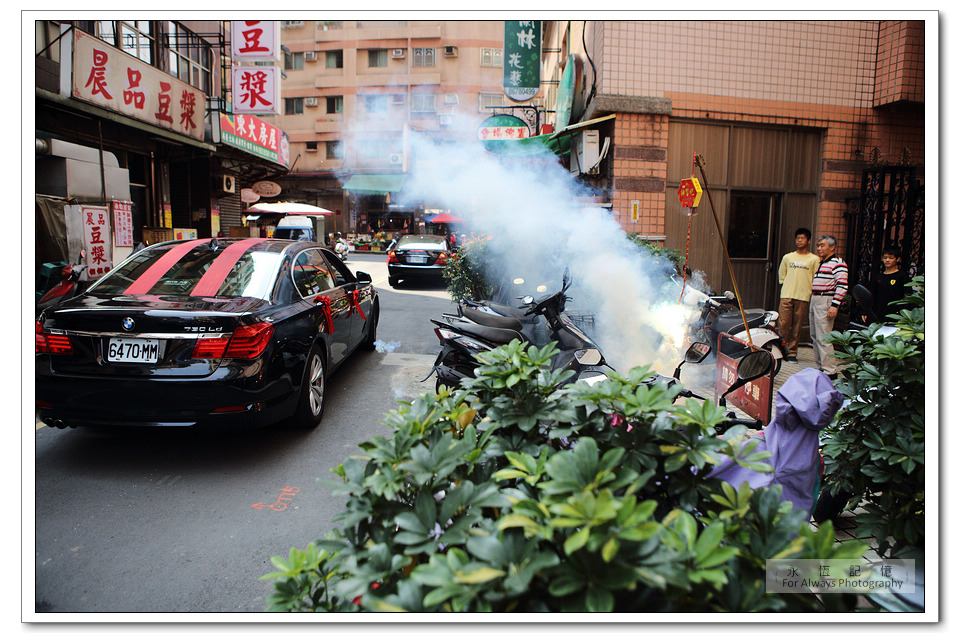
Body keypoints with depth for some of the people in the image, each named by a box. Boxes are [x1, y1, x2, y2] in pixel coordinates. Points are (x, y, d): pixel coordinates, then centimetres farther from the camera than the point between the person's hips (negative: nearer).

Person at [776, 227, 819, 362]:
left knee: (797, 327, -1)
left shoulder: (814, 259, 8)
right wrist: (784, 291, 10)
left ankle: (792, 352, 5)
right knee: (784, 324, -7)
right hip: (786, 296, 1)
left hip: (803, 298, -1)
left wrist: (812, 296, -1)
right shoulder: (787, 257, 15)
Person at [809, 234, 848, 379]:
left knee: (823, 338, -12)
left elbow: (842, 286, -16)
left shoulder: (837, 263, -8)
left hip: (826, 301, -10)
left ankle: (830, 371, -8)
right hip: (814, 301, 10)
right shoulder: (821, 263, 21)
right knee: (815, 336, 11)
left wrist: (834, 305, -22)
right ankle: (821, 366, 19)